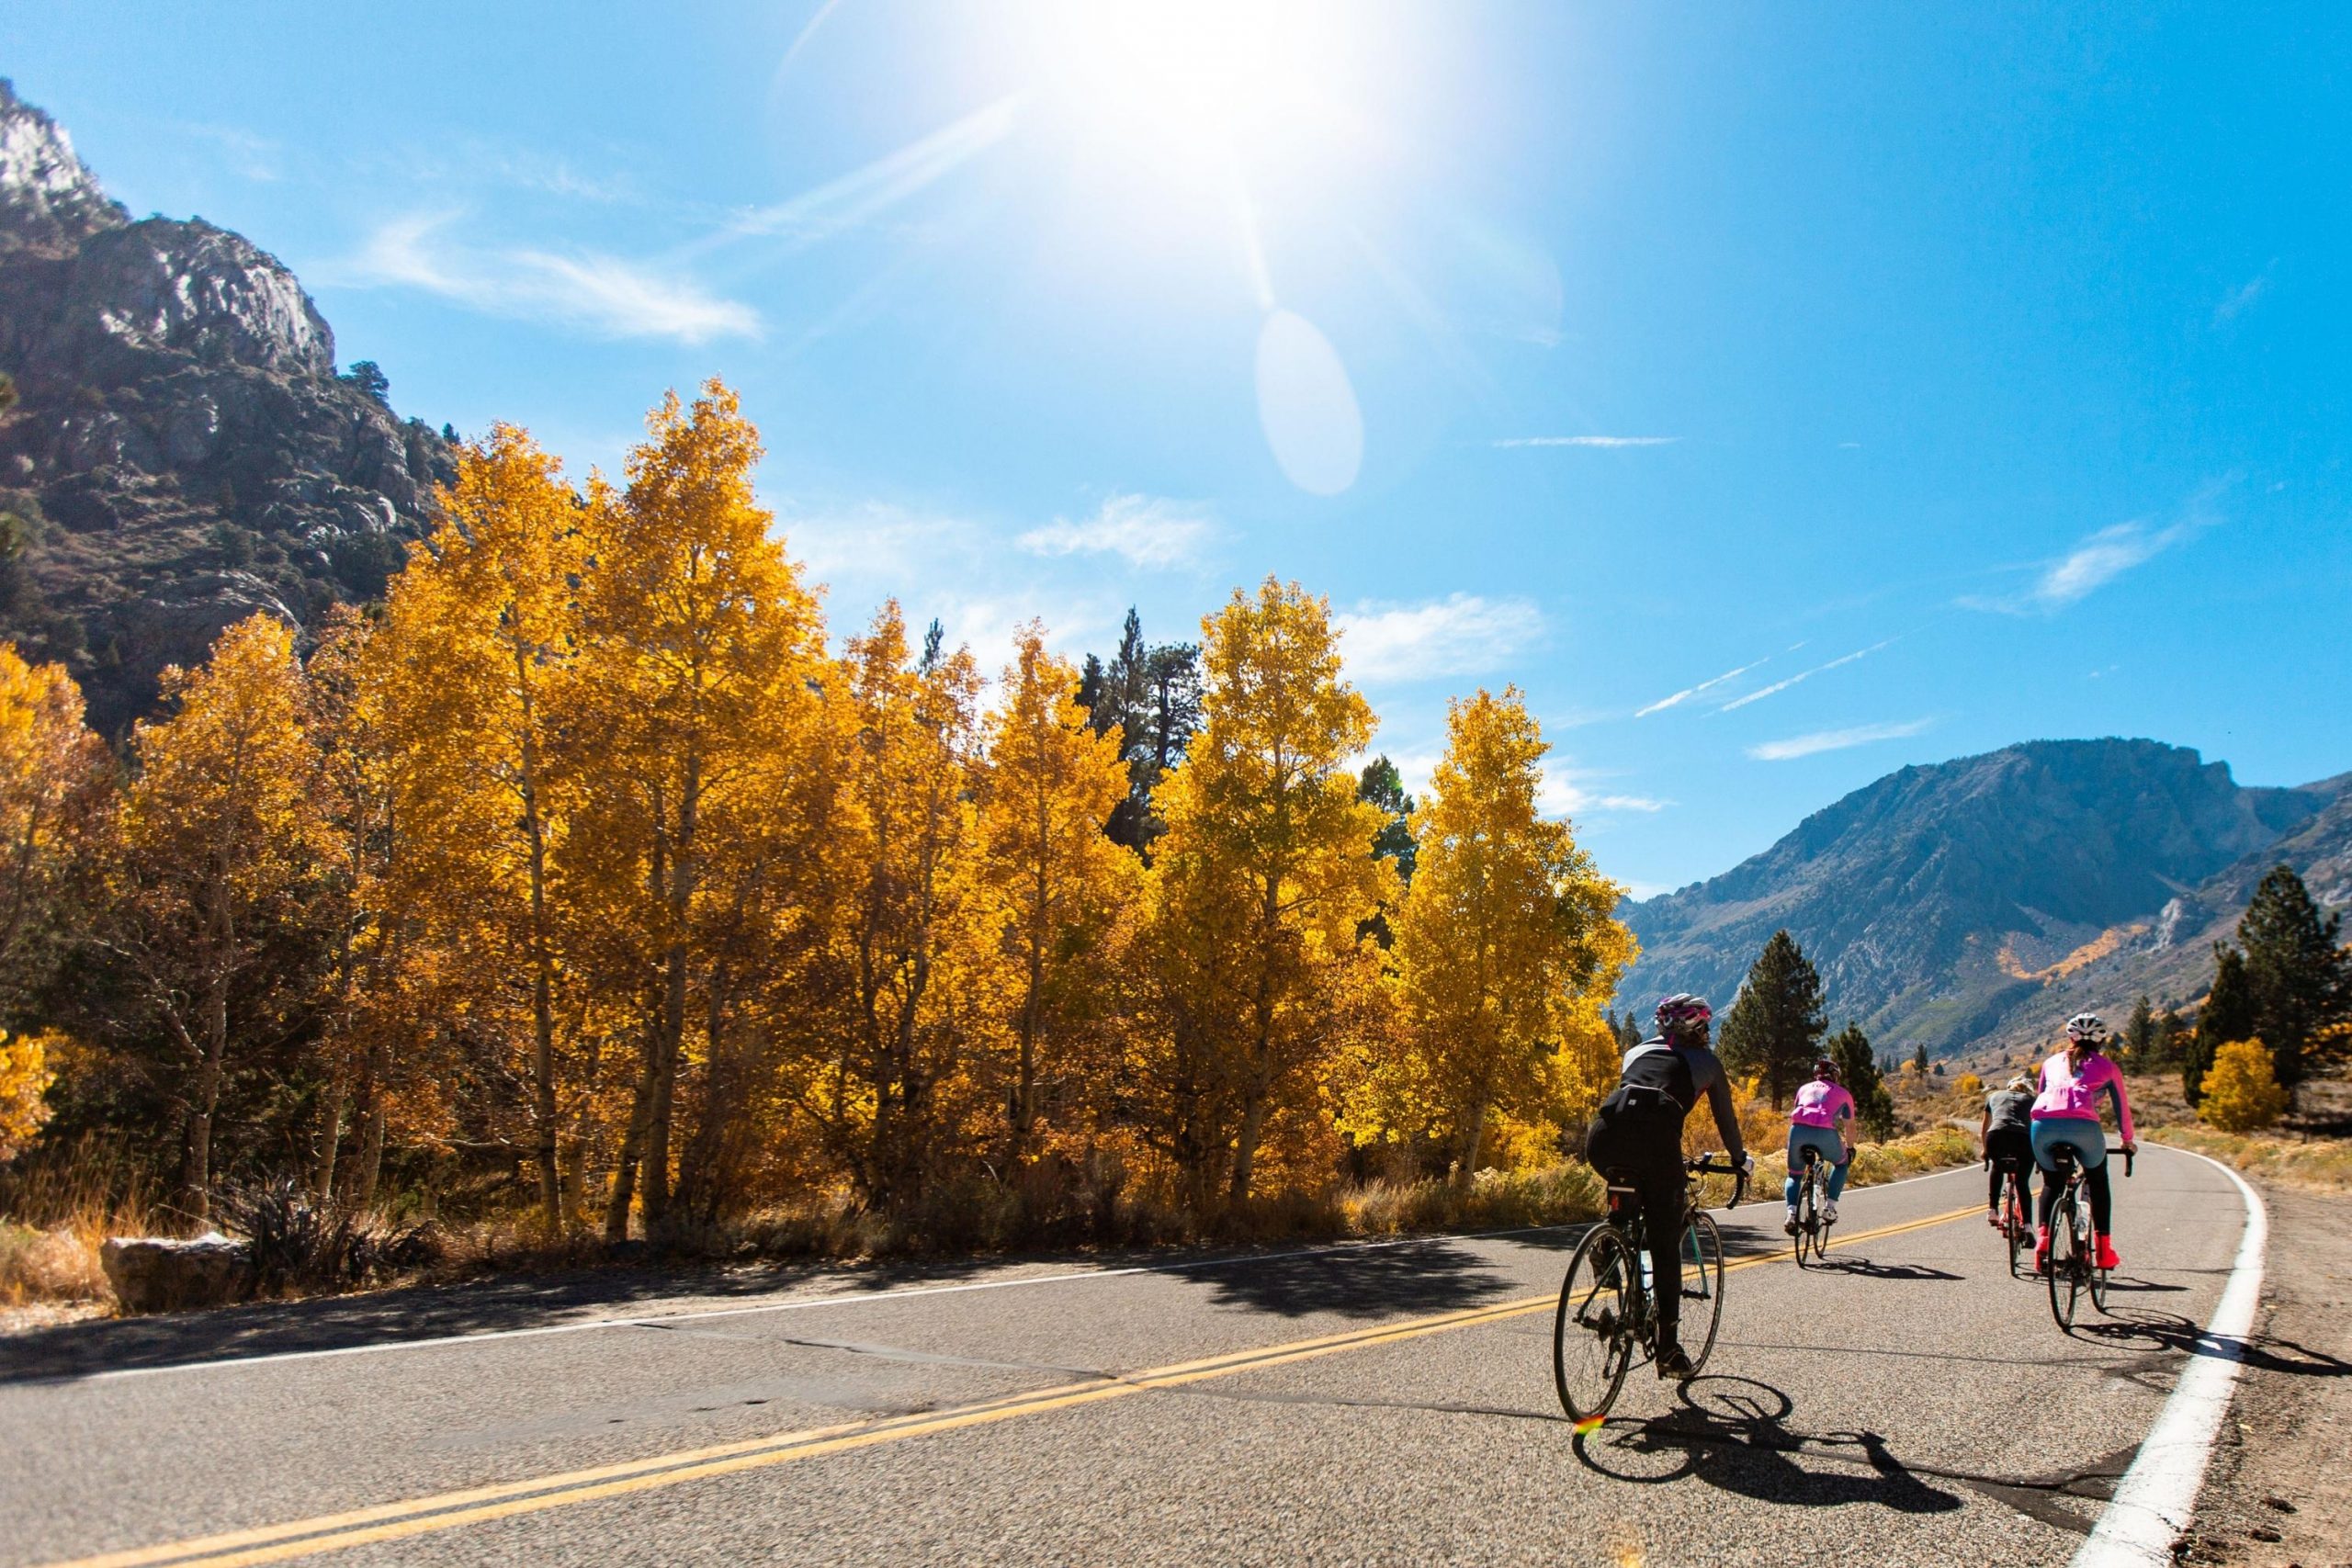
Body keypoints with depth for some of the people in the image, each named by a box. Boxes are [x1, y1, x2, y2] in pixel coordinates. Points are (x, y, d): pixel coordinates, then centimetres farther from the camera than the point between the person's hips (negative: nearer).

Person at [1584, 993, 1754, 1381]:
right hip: (1656, 1138, -3)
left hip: (1605, 1135, 3)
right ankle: (1668, 1349, 9)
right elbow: (1725, 1117, 35)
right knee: (1666, 1247, 8)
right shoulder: (1705, 1060, 27)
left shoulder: (1638, 1051, 33)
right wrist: (1740, 1160, 54)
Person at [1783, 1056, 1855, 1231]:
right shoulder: (1843, 1093, 26)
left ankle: (1791, 1212, -3)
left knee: (1794, 1175, 22)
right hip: (1825, 1132, -1)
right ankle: (1830, 1208, 16)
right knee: (1842, 1163, 30)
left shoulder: (1805, 1088, 30)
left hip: (1798, 1130, 2)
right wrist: (1850, 1148, 47)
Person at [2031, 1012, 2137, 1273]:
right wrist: (2127, 1141, 46)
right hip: (2083, 1124, -2)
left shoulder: (2052, 1062, 31)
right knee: (2098, 1182, 24)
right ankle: (2104, 1249, 19)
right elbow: (2122, 1106, 31)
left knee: (2051, 1184, 23)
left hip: (2043, 1123, 2)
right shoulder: (2107, 1066, 25)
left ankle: (2042, 1239, 4)